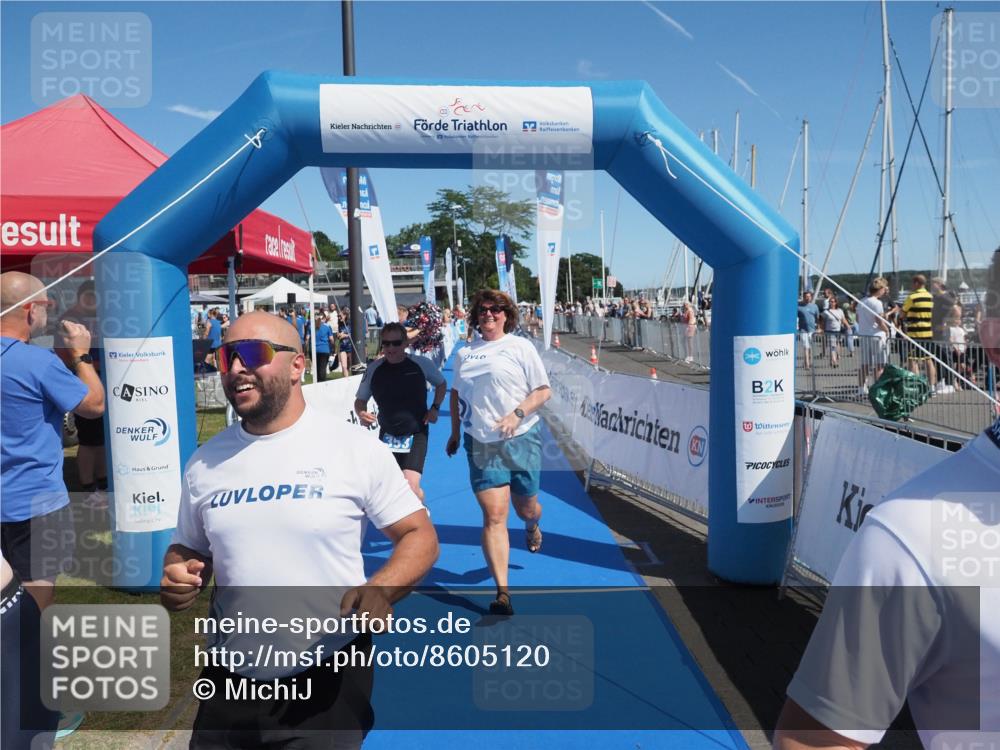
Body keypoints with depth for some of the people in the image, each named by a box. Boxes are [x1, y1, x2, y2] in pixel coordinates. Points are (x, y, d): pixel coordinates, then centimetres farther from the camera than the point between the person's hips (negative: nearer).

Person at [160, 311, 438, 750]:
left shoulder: (356, 448, -10)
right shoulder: (204, 463, 2)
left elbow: (420, 536, -6)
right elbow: (188, 549, 15)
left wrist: (379, 591, -24)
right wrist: (177, 578, -7)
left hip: (329, 681, -4)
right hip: (230, 681, 4)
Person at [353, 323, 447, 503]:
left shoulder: (422, 364, -10)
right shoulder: (374, 369, -7)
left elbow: (441, 384, 9)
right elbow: (360, 400, 5)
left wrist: (435, 408, -3)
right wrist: (361, 414, -16)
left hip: (416, 433, -3)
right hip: (387, 435, 3)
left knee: (411, 485, -18)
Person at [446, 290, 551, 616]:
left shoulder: (520, 346, -2)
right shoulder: (465, 353, 10)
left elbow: (543, 391, -4)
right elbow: (456, 393, 21)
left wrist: (517, 415, -18)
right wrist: (455, 432, 19)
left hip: (521, 440, -2)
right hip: (480, 443, 2)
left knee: (526, 509, 12)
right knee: (493, 515, -8)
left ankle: (532, 527, 52)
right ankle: (502, 593, -5)